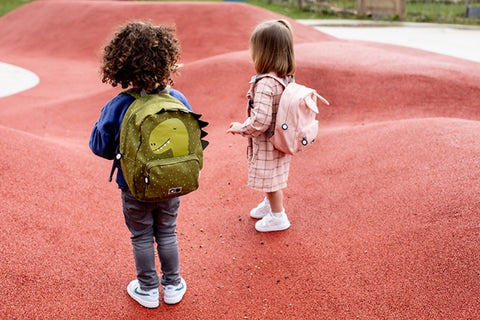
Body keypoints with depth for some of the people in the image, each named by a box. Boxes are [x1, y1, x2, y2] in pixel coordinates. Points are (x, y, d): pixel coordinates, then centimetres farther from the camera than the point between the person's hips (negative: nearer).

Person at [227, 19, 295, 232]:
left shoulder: (265, 83, -30)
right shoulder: (287, 78, -3)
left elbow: (260, 121, -34)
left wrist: (241, 128, -17)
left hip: (267, 143, -8)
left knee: (270, 179, 11)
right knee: (273, 177, 27)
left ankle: (278, 217, 29)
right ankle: (270, 204, 48)